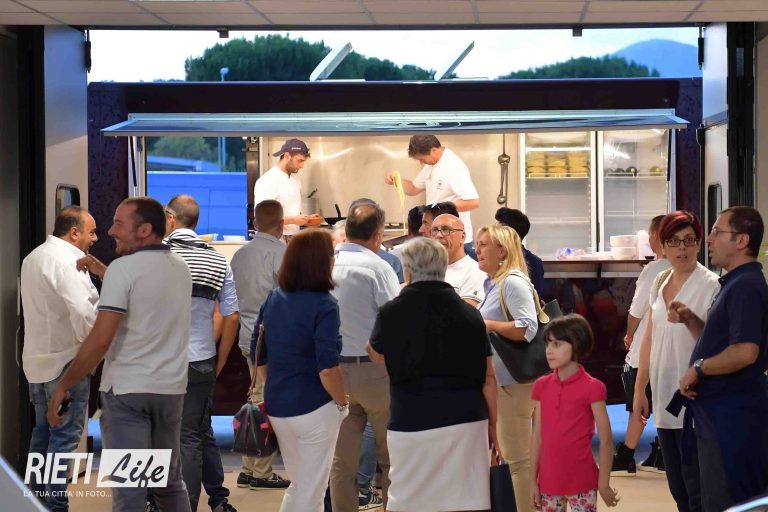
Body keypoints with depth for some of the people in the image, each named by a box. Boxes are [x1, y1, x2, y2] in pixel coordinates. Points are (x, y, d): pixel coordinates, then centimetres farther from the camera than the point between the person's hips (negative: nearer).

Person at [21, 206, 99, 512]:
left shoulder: (33, 257, 14)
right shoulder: (67, 260, -18)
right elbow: (83, 312, -26)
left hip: (36, 359, 9)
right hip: (65, 360, -9)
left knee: (43, 431, 18)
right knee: (65, 436, -4)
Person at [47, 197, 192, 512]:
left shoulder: (123, 267, -13)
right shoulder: (181, 269, 9)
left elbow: (100, 340, -17)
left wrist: (63, 385, -10)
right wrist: (100, 271, 26)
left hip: (127, 390, -7)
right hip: (171, 388, 7)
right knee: (171, 483, 19)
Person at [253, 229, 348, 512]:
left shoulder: (273, 299, 4)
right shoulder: (323, 305, -17)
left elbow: (258, 356, 10)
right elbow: (327, 369, -22)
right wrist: (342, 403, -7)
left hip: (276, 407, 7)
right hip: (314, 409, -6)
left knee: (297, 484, 22)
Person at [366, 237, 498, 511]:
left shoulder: (391, 313, -4)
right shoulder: (470, 314, 1)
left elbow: (376, 355, 18)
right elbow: (488, 378, 3)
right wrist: (492, 424, 14)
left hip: (411, 423, -1)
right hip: (466, 420, 1)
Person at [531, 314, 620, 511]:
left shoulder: (591, 387, -10)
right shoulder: (542, 386, 4)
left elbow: (605, 441, -8)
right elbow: (537, 436, 7)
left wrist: (604, 485, -7)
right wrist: (533, 480, 6)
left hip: (582, 481, -5)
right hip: (549, 481, 5)